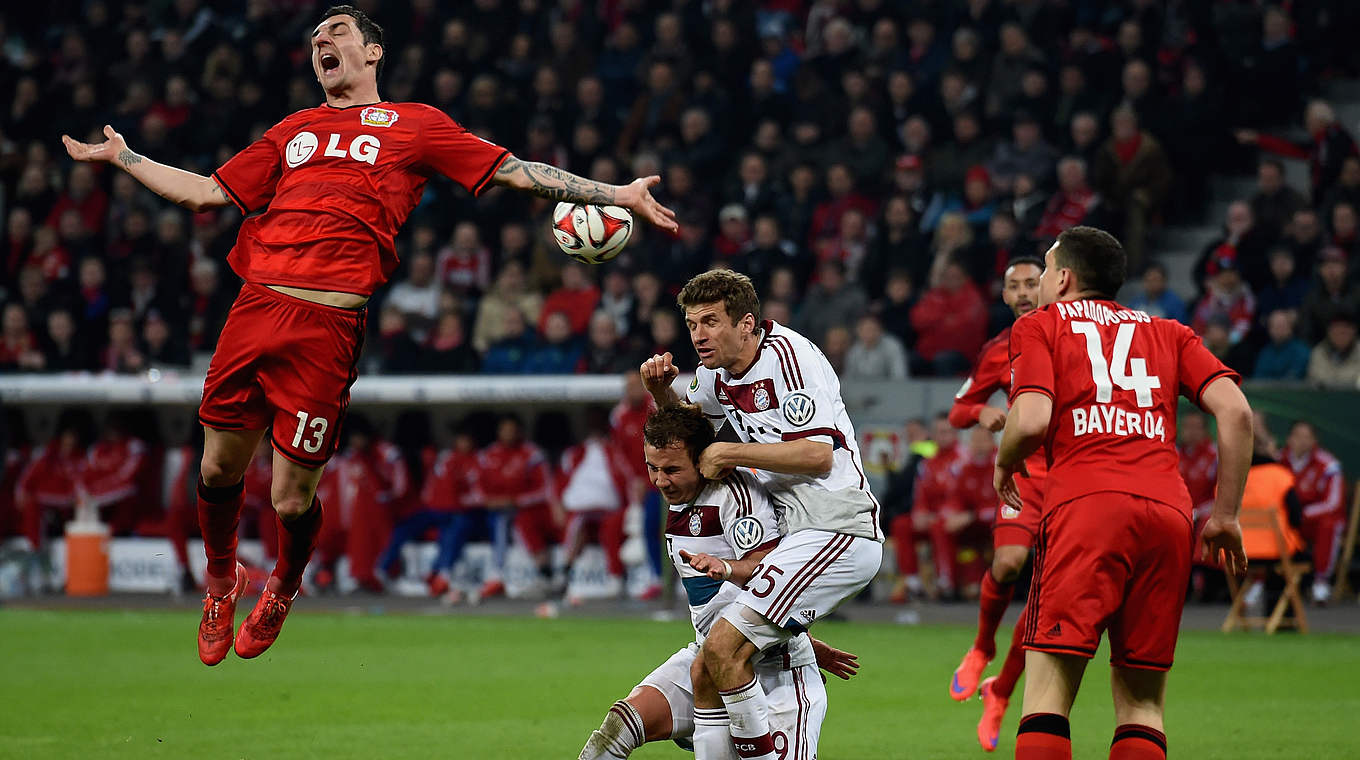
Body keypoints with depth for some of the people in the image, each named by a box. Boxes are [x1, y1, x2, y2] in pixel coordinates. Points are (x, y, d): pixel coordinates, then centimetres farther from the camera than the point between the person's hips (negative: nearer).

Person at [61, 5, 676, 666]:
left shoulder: (415, 125, 13)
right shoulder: (293, 130, 25)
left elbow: (516, 171, 11)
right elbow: (210, 193, 29)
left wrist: (617, 195, 4)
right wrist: (122, 157, 29)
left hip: (328, 320, -4)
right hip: (254, 306, 4)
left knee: (292, 499, -3)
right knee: (217, 468, 5)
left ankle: (282, 592, 28)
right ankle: (220, 581, 34)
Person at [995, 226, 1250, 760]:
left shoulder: (1038, 326, 14)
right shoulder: (1169, 334, 24)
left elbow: (1031, 421, -3)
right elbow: (1235, 412, 10)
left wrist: (1004, 465, 17)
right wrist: (1225, 515, 15)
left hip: (1084, 505, -4)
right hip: (1169, 512, 4)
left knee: (1047, 691, -6)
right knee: (1141, 701, 8)